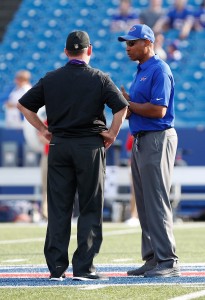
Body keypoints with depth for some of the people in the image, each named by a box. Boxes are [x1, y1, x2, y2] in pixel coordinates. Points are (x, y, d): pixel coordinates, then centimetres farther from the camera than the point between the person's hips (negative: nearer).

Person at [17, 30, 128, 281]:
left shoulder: (51, 79, 5)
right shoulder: (99, 79, -3)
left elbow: (23, 105, 7)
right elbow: (121, 106, -14)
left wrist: (44, 130, 12)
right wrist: (112, 133, -3)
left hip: (59, 147, 3)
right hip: (90, 147, -3)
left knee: (58, 209, 5)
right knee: (90, 209, 2)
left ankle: (56, 267, 3)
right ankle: (83, 267, -3)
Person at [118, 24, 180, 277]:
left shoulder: (159, 70, -12)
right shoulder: (140, 72, 19)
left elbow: (158, 110, -21)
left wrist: (129, 104, -9)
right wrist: (127, 107, 0)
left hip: (157, 140, -10)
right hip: (140, 140, 10)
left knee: (156, 201, -11)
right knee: (144, 203, 10)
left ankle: (168, 261, -10)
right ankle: (152, 259, 14)